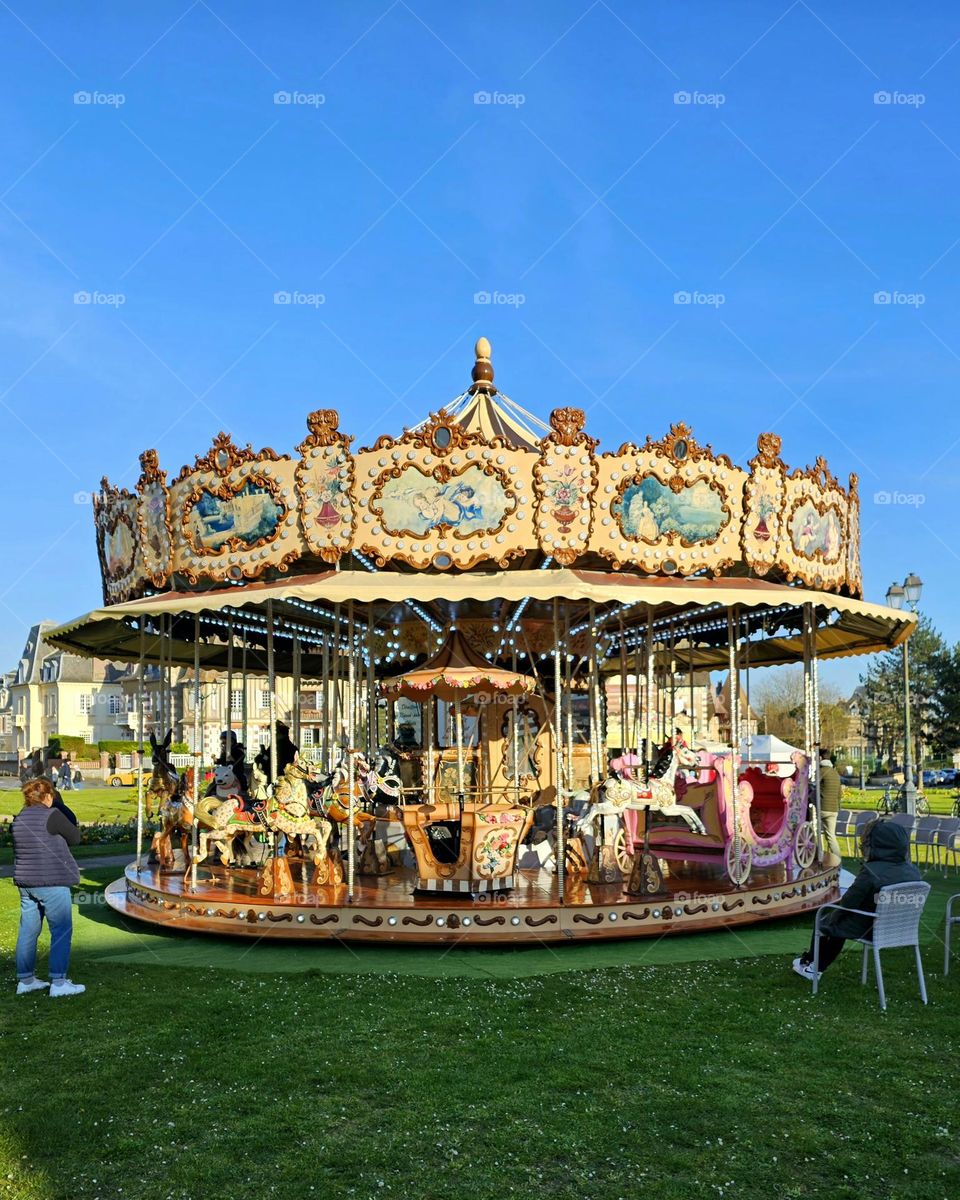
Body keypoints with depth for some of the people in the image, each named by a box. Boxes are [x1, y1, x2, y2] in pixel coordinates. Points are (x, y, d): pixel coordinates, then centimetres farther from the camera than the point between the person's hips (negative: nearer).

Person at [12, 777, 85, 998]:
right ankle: (59, 982, -1)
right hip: (52, 882, -8)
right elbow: (75, 837, -3)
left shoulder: (20, 818, 9)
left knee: (28, 930, 13)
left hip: (25, 882, 8)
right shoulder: (52, 815, -13)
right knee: (62, 930, -1)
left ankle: (25, 980, 20)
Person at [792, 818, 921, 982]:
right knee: (841, 922, 30)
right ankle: (818, 967, 40)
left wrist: (834, 915, 1)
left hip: (866, 928, -6)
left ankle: (809, 962, 43)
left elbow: (849, 902, -21)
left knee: (822, 923, 21)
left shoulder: (871, 871, -29)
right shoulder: (913, 872, -10)